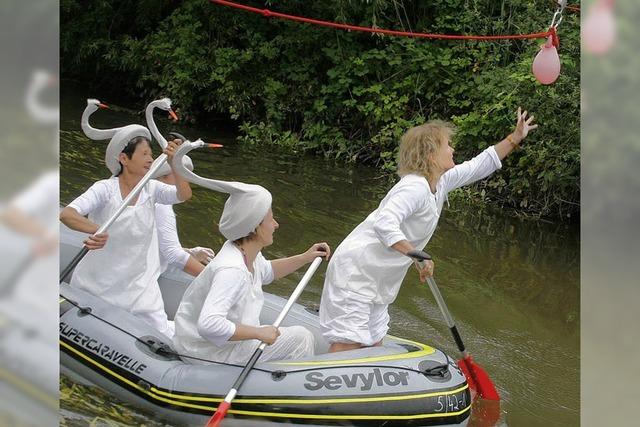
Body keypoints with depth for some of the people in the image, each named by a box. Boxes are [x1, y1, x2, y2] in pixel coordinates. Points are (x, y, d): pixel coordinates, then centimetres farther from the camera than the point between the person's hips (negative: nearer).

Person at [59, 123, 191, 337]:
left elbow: (184, 195, -18)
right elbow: (67, 214, -26)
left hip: (139, 283, 3)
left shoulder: (151, 189, -2)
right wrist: (96, 230, -44)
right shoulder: (105, 188, -15)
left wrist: (174, 164, -34)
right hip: (97, 283, -2)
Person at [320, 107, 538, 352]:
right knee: (347, 348, -14)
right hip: (355, 272, -10)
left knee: (373, 346, 11)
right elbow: (385, 224, -34)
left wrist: (516, 137, 24)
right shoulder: (415, 187, -21)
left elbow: (480, 166, 21)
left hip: (376, 283, 10)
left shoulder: (439, 183, 8)